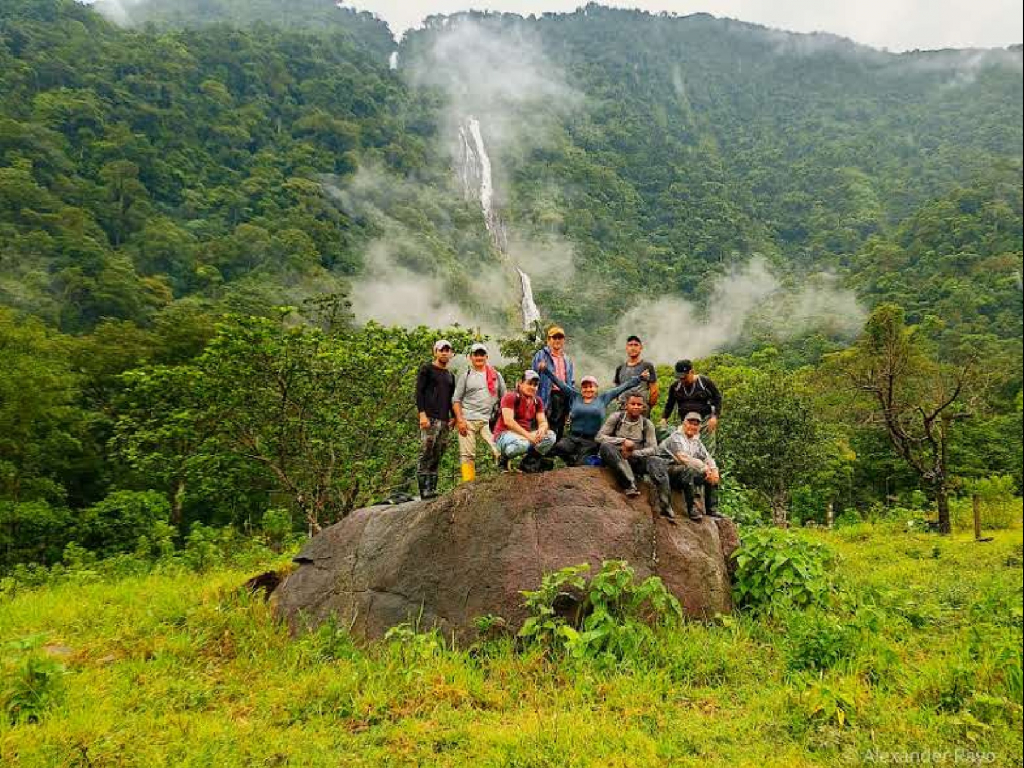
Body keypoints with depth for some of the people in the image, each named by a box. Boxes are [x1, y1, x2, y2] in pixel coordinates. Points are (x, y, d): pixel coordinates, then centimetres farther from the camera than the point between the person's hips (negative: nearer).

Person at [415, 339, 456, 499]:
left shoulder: (450, 376, 23)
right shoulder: (427, 370, 4)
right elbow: (419, 393, -3)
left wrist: (453, 417, 11)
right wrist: (422, 414, -14)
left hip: (444, 421, 6)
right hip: (429, 419, -6)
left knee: (437, 457, 3)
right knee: (426, 455, -12)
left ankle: (432, 490, 4)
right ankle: (424, 491, -13)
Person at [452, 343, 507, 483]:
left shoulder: (496, 375, 13)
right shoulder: (466, 376, 8)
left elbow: (504, 398, 15)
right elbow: (456, 400, 5)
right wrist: (460, 420, -7)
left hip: (488, 420, 1)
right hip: (468, 420, -1)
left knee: (499, 451, -9)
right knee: (467, 455, -1)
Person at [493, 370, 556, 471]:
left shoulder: (538, 401, 10)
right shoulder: (510, 397, -10)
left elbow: (543, 421, 5)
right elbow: (508, 421, -21)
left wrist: (542, 430, -22)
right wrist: (527, 435, -28)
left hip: (526, 435, 6)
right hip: (504, 434, -6)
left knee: (550, 436, -15)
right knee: (522, 443, -39)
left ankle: (528, 459, 4)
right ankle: (503, 458, -7)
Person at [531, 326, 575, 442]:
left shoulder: (567, 359, 19)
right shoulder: (541, 355, 2)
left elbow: (572, 381, 21)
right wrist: (538, 400, -11)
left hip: (564, 396, 6)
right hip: (549, 396, -6)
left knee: (560, 430, 10)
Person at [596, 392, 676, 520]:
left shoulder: (647, 424, 5)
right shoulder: (616, 417, 1)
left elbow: (653, 449, -3)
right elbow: (599, 437, -6)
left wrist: (633, 453, -19)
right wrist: (623, 441, -17)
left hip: (636, 459, 1)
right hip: (616, 459, -1)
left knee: (658, 462, -28)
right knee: (606, 446, -33)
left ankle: (664, 506, -29)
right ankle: (630, 484, -40)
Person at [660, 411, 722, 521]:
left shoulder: (696, 440, 17)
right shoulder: (676, 438, -11)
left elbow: (707, 457, 14)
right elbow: (684, 458, -25)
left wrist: (714, 470, -7)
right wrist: (704, 468, -26)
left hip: (689, 471, 9)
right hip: (669, 470, -9)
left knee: (712, 474, -1)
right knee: (688, 470, -37)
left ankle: (712, 509, 1)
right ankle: (691, 509, -32)